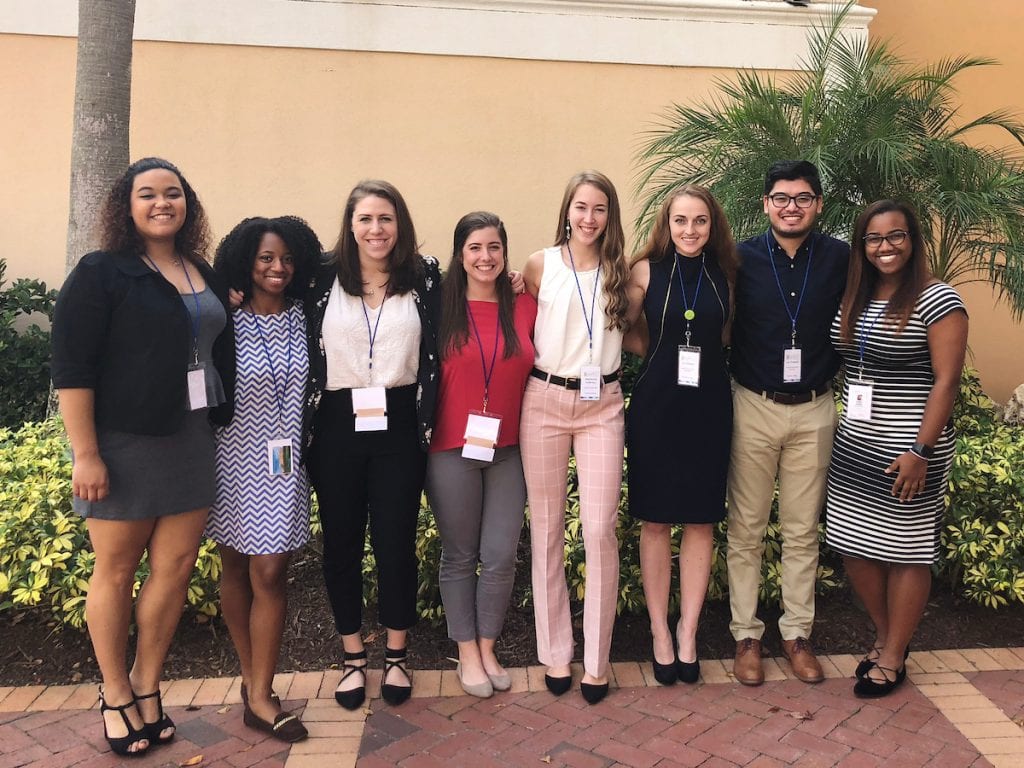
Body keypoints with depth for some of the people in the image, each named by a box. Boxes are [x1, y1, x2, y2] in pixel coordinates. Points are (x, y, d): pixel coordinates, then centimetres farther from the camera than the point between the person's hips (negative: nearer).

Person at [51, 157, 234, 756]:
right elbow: (72, 366, -11)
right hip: (123, 443, -5)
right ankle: (115, 692, 26)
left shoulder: (206, 276, 12)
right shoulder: (101, 273, -5)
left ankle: (147, 684, 26)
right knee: (116, 570, 7)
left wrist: (224, 431, 12)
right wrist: (85, 454, -15)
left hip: (194, 443, 5)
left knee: (177, 566, 7)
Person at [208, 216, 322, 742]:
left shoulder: (303, 319, 1)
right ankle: (251, 676, 27)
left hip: (283, 462, 1)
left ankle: (259, 697, 7)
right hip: (235, 458, -1)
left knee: (270, 573, -3)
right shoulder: (228, 324, -6)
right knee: (236, 568, 11)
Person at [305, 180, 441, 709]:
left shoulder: (423, 275, 1)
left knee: (396, 541, 6)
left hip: (399, 423, -1)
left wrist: (425, 421, -7)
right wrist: (304, 426, -2)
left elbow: (433, 351, -1)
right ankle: (353, 657, 27)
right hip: (339, 425, 1)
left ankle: (395, 656, 25)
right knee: (341, 541, 9)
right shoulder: (325, 277, 2)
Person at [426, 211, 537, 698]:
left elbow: (538, 369, 10)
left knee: (501, 557, 5)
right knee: (459, 556, 9)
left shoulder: (525, 307, 4)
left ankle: (488, 649, 25)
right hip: (453, 449, -2)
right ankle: (467, 654, 25)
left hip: (508, 449, 2)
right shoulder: (442, 307, -3)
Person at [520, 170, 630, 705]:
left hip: (602, 405, 1)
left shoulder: (620, 270, 6)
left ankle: (597, 660, 11)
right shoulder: (540, 265, 2)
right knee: (547, 529, 6)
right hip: (544, 401, 0)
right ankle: (554, 653, 20)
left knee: (600, 530, -4)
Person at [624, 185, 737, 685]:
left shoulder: (725, 273, 3)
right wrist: (662, 354, -3)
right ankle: (660, 634, 19)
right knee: (655, 522, 5)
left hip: (709, 406, 2)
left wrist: (702, 355, 1)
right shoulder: (646, 271, -3)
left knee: (701, 522, 7)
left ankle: (687, 634, 20)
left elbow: (727, 336, 14)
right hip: (655, 405, -2)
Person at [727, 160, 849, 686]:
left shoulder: (841, 260, -1)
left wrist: (833, 373, -1)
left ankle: (797, 633, 26)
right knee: (746, 529, 6)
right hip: (753, 408, -1)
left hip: (814, 410, 1)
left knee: (802, 530, 11)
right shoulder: (741, 259, -4)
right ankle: (746, 634, 20)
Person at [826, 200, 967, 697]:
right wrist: (846, 424, 6)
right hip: (854, 446, 6)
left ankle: (893, 657, 20)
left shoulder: (937, 300, -9)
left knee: (904, 551, 5)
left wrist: (921, 451, -17)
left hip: (907, 449, -6)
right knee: (854, 546, 11)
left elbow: (946, 380, -13)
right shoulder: (854, 300, 10)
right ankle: (884, 635, 31)